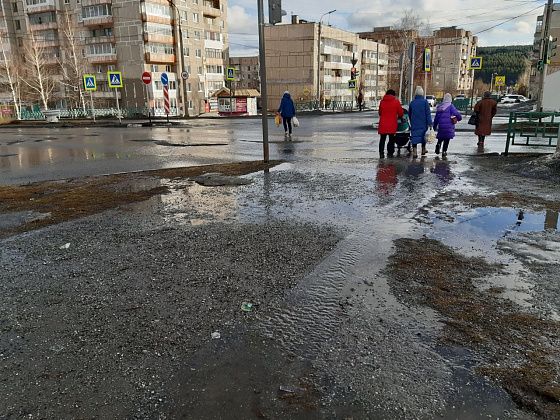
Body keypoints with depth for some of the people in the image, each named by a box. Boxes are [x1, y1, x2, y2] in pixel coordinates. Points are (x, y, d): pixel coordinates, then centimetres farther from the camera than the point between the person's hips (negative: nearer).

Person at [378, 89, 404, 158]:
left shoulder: (382, 101, 5)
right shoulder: (396, 101, -2)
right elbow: (400, 113, 2)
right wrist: (399, 117, 23)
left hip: (383, 124, 2)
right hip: (392, 124, -2)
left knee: (382, 139, 10)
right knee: (391, 139, 7)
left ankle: (381, 153, 5)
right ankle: (390, 153, 6)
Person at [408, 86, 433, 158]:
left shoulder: (412, 102, 3)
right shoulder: (425, 102, -7)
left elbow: (409, 114, 13)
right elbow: (428, 113, -10)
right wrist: (429, 123, -9)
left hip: (414, 123, 1)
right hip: (423, 123, -1)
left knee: (414, 136, 0)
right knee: (423, 135, 17)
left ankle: (414, 152, -11)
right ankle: (423, 149, 30)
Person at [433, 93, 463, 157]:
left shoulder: (439, 106, 8)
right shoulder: (450, 106, -7)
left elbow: (436, 117, 13)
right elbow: (457, 114, -16)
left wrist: (435, 126, 22)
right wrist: (459, 118, 5)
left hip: (441, 125, 4)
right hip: (449, 125, -4)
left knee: (440, 138, 16)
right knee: (447, 139, 6)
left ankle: (439, 144, -12)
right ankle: (444, 151, 4)